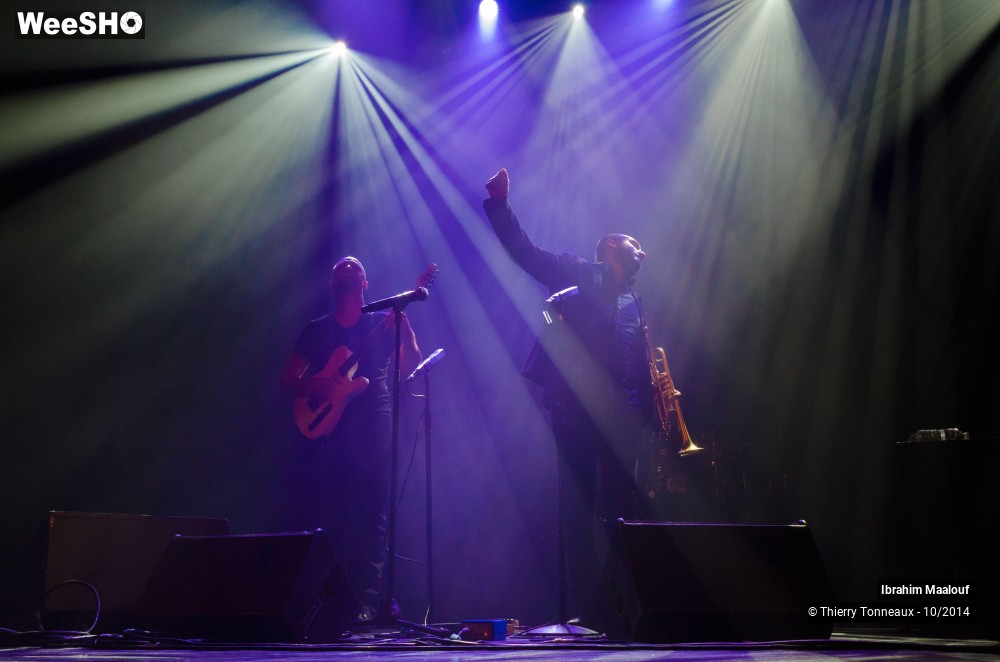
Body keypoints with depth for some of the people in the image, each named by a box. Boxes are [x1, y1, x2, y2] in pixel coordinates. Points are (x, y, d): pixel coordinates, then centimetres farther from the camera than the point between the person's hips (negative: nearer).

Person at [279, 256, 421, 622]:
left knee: (371, 515, -7)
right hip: (327, 427, 2)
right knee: (325, 514, -3)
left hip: (372, 428, -2)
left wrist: (402, 326, -18)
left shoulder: (382, 323, 10)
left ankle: (369, 599, -8)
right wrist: (314, 388, -9)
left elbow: (411, 365, -3)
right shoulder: (316, 330, 16)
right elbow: (287, 379, 12)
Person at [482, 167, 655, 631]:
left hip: (622, 413, 4)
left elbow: (642, 362, 21)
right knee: (578, 505, -4)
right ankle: (582, 607, -4)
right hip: (575, 404, -4)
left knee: (620, 505, 0)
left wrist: (651, 407, 6)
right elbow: (524, 252, 1)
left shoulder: (634, 302, 22)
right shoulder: (577, 275, 9)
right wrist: (500, 204, -10)